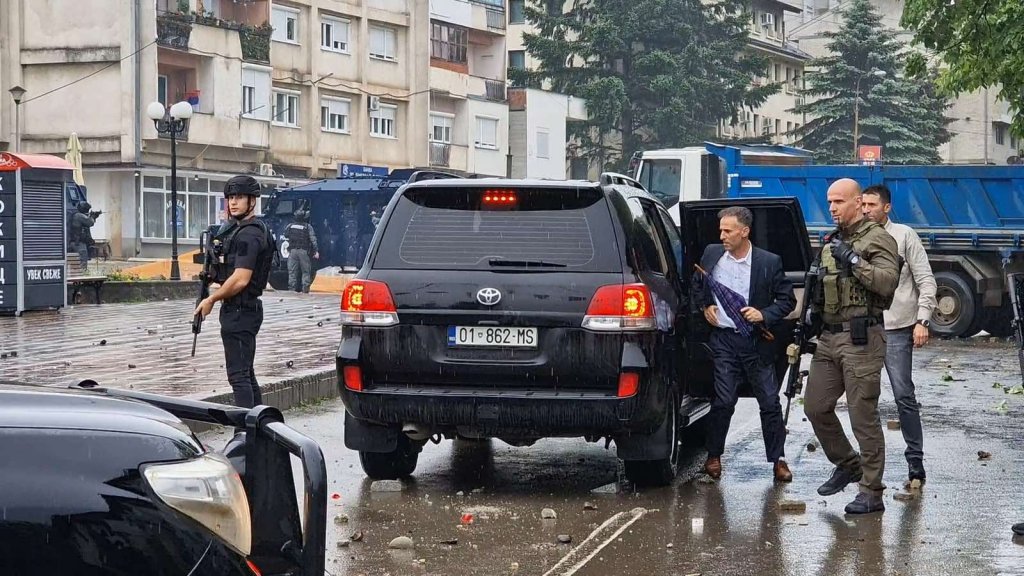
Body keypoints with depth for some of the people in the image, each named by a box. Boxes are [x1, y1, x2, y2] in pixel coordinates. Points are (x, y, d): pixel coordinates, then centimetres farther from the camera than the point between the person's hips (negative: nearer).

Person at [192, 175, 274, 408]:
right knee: (246, 373, 15)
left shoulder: (248, 234, -17)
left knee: (238, 374, -10)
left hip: (240, 311, -11)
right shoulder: (239, 229, 16)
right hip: (242, 310, 11)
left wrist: (211, 299, -12)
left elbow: (240, 279, -24)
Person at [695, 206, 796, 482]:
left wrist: (764, 315, -14)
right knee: (723, 401, -1)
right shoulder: (711, 255, 3)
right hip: (723, 339, 1)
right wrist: (705, 306, 3)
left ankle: (778, 459, 13)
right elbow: (697, 286, 20)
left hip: (757, 342, -1)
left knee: (770, 403, 3)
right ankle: (714, 456, 14)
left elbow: (788, 300, 1)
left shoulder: (769, 262, -6)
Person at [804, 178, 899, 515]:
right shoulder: (831, 242, 20)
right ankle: (847, 465, 30)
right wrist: (813, 307, 16)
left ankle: (872, 493, 0)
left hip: (861, 339, -8)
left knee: (863, 416, -6)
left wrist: (854, 260, -22)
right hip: (829, 336, 8)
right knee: (815, 407, 10)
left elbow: (888, 282, -21)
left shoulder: (877, 239, -6)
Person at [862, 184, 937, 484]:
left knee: (904, 395, -5)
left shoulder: (904, 235, 0)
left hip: (897, 328, -4)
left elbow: (925, 281, -2)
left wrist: (922, 321, -10)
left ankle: (915, 459, 2)